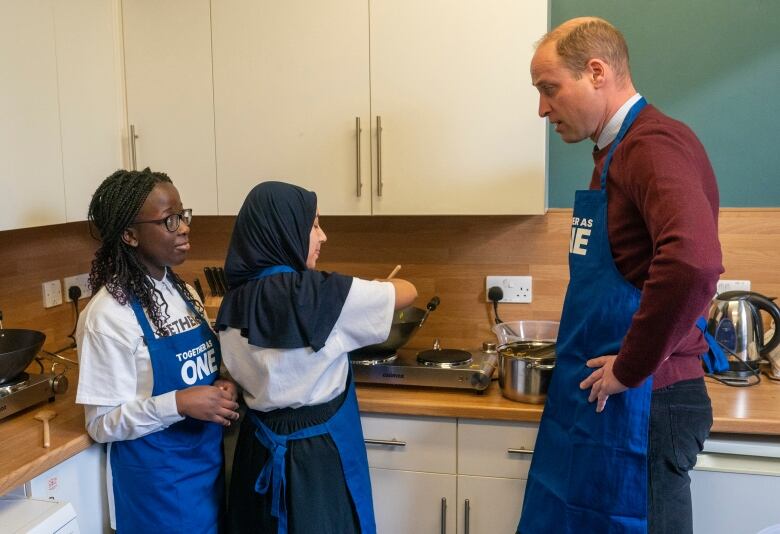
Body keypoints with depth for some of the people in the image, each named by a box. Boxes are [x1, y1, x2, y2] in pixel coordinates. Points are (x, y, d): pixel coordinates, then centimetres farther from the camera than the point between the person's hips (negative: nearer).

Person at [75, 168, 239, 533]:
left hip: (208, 464, 7)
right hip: (157, 480, -7)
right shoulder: (109, 314, -20)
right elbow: (102, 424, -18)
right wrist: (178, 403, -30)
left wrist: (225, 386, -9)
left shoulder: (182, 292, 2)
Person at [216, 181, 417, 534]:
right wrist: (375, 288, 14)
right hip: (315, 451, -6)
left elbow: (238, 374, 10)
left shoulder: (235, 299, -3)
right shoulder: (321, 293, -21)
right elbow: (408, 292, -9)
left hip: (259, 445, 6)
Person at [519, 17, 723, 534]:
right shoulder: (619, 148, 12)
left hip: (640, 403, -9)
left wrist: (631, 369, -22)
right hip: (596, 396, 9)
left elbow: (694, 262, -35)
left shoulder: (656, 142, -18)